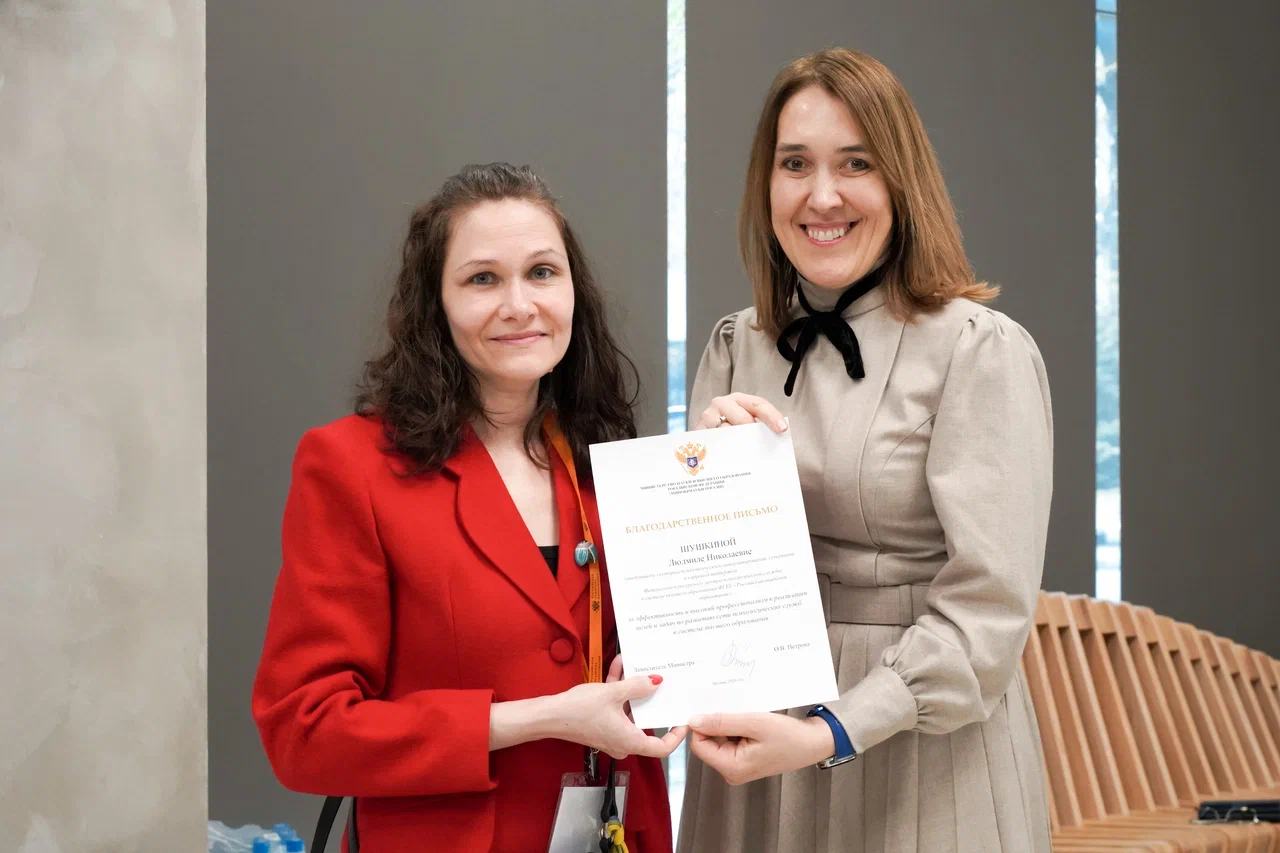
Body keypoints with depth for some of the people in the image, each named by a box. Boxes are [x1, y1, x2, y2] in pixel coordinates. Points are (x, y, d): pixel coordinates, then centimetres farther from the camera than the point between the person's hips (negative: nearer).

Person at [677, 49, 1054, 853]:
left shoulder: (983, 353, -11)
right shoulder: (736, 349, 5)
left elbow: (987, 611, -15)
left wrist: (831, 735, -22)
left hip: (924, 762, -4)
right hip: (752, 758, 5)